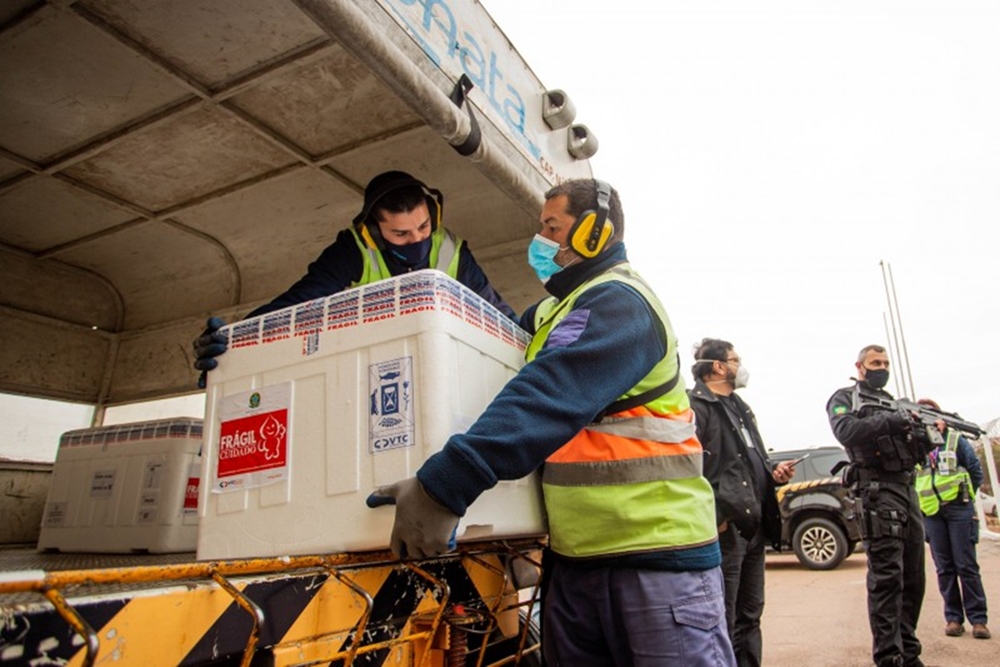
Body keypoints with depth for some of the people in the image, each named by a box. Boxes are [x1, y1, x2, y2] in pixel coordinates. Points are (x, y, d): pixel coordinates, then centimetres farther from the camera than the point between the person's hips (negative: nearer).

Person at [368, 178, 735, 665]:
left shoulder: (619, 303, -14)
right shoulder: (555, 312, 19)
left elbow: (549, 397, -29)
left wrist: (444, 484, -37)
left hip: (658, 556, -8)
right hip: (574, 557, 9)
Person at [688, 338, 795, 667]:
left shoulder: (740, 408, 21)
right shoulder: (695, 407, -11)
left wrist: (774, 472, 8)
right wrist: (713, 515, -21)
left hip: (754, 528, 10)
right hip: (724, 529, -9)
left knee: (749, 617, 18)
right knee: (722, 624, -2)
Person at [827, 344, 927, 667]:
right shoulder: (845, 398, 4)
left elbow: (918, 449, 19)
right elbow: (846, 431, -16)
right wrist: (890, 421, -20)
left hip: (908, 489, 7)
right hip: (878, 492, -7)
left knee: (913, 578, 10)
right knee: (886, 578, -9)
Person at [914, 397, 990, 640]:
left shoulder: (955, 440, 3)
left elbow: (976, 470, 6)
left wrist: (964, 494, 4)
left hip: (958, 508, -2)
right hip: (931, 513, 2)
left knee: (966, 565, 0)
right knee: (944, 568, 6)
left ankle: (978, 618, 8)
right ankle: (953, 617, 13)